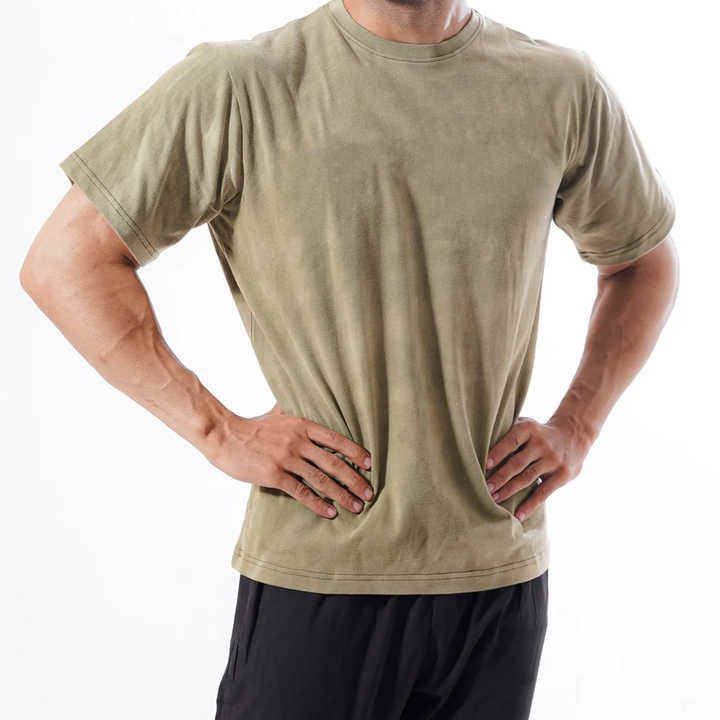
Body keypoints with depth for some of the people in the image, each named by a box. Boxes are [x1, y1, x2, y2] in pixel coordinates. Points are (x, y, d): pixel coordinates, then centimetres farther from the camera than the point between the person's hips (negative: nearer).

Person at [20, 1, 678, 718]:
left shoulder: (564, 89, 2)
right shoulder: (239, 86, -8)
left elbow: (644, 259, 18)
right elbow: (62, 262, -5)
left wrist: (575, 428, 5)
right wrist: (218, 431, -12)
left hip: (500, 576, 3)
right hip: (315, 577, -3)